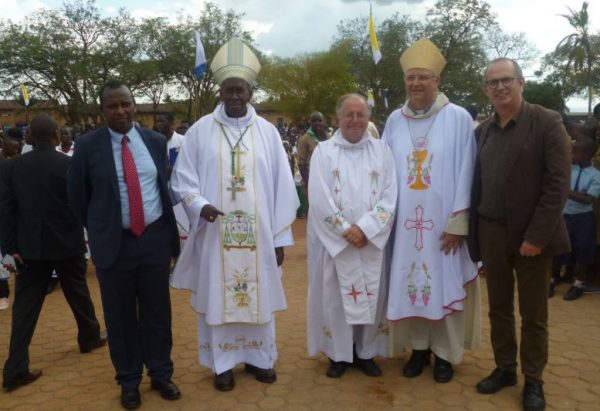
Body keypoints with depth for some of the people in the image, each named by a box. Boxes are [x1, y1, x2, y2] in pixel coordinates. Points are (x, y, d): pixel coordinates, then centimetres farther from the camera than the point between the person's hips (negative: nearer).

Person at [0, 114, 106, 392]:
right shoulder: (70, 164, -11)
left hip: (29, 246, 2)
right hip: (67, 243, -2)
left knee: (25, 306, 6)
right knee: (78, 293, 18)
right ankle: (90, 337, 38)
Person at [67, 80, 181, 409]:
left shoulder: (156, 141, 3)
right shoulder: (87, 145, -4)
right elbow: (77, 197, 4)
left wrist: (167, 229, 10)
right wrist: (100, 232, 10)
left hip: (155, 238, 2)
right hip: (114, 243, -1)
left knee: (157, 312, 12)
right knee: (120, 316, 11)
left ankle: (161, 374, 32)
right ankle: (129, 380, 31)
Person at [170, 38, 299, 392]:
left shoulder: (268, 132, 2)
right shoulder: (200, 130, 1)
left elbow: (282, 186, 1)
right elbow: (182, 178, 3)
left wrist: (280, 236, -1)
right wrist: (199, 205, -18)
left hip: (258, 234, 1)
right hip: (215, 234, 0)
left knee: (258, 294, 11)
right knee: (217, 295, 8)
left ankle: (259, 357, 30)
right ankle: (222, 362, 25)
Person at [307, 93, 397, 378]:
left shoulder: (382, 150, 5)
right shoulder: (323, 151, 1)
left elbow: (389, 196, -2)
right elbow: (319, 198, -9)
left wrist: (365, 229, -13)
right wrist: (346, 230, -15)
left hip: (372, 240, 2)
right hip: (333, 240, -1)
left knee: (371, 295, 8)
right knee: (334, 296, 5)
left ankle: (366, 353, 24)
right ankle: (339, 354, 20)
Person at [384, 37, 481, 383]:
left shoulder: (458, 118, -5)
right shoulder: (395, 121, 6)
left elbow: (465, 173, -7)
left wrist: (458, 222, -11)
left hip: (444, 221, -3)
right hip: (405, 221, 3)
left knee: (445, 285, 7)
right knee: (411, 284, 10)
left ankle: (445, 352, 24)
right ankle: (419, 347, 26)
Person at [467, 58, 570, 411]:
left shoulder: (547, 122, -7)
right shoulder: (483, 130, 9)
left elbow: (558, 184, -12)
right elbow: (478, 183, 9)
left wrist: (536, 235, -17)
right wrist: (473, 230, 2)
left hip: (530, 235, -4)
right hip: (491, 233, 5)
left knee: (533, 315, 8)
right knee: (499, 308, 15)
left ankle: (533, 380, 25)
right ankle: (505, 368, 31)